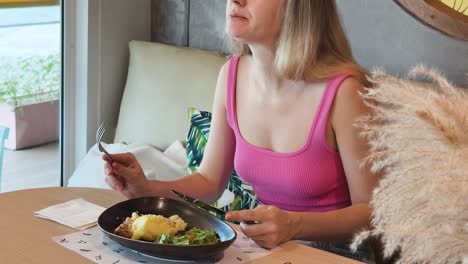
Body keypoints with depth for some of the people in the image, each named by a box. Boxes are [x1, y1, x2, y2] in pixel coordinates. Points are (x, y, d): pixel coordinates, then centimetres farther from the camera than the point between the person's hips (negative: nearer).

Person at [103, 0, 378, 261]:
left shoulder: (342, 91, -21)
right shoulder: (232, 74, -3)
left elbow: (374, 212, -15)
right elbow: (210, 182, 7)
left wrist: (295, 225, -29)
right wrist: (147, 189, -10)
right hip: (263, 246, 5)